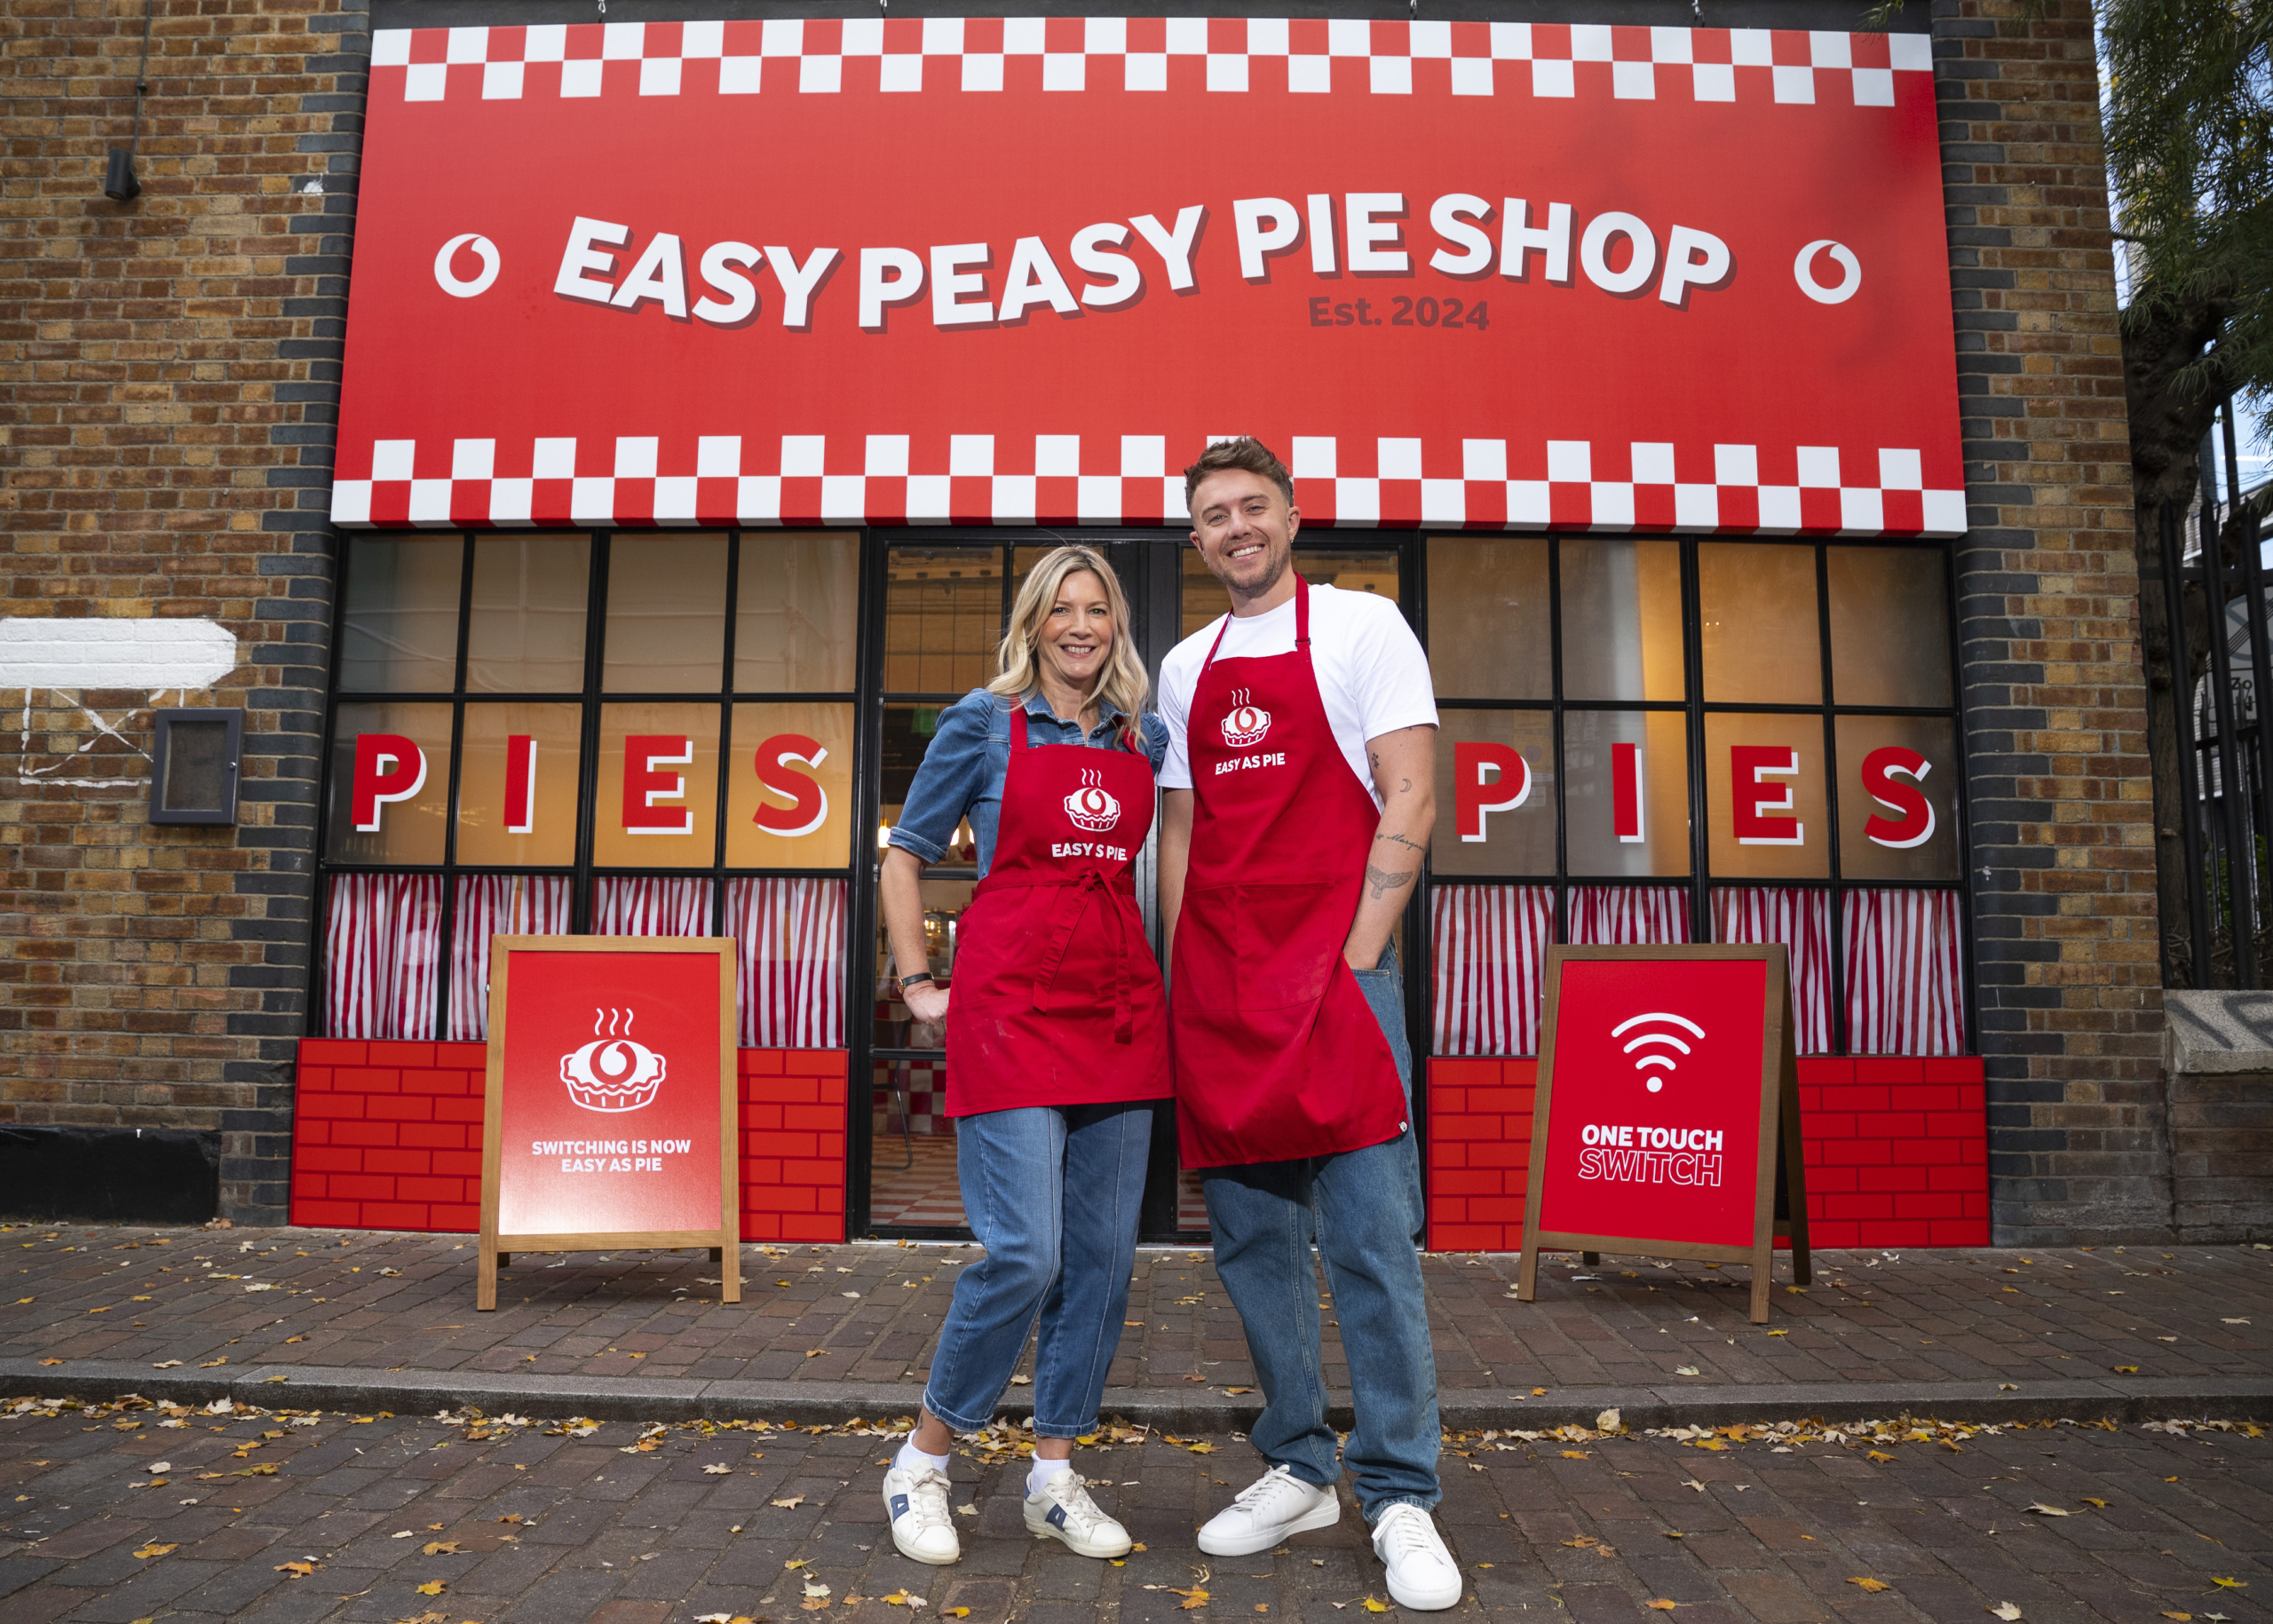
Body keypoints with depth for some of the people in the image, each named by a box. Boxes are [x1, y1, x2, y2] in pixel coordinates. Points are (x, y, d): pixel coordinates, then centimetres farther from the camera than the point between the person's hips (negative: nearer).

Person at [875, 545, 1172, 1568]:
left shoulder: (1146, 739, 12)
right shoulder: (983, 722, 1)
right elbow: (904, 855, 7)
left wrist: (1152, 976, 15)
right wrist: (917, 982, 2)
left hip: (1121, 1012, 5)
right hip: (1012, 1006, -5)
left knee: (1103, 1254, 6)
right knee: (1025, 1250, -10)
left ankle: (1055, 1479, 22)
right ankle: (921, 1463, 12)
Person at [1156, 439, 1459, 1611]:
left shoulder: (1360, 626, 2)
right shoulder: (1184, 666, 17)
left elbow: (1410, 803, -6)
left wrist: (1356, 963, -13)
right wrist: (1181, 985, 9)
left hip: (1336, 975, -5)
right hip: (1217, 990, 5)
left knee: (1369, 1242, -4)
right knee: (1253, 1246, 10)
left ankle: (1399, 1497, 9)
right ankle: (1297, 1472, 24)